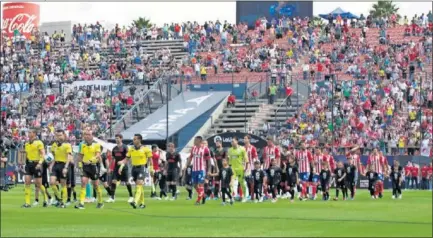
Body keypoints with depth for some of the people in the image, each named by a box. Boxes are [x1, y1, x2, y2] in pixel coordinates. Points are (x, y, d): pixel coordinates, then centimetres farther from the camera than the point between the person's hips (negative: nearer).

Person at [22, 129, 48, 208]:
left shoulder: (39, 143, -6)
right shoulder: (26, 144, 13)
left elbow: (43, 154, -11)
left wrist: (40, 163, -23)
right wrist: (25, 164, 16)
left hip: (36, 165, -5)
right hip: (29, 164, 6)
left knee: (39, 184, 0)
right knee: (27, 182, -6)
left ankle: (45, 199, 23)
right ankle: (27, 203, -6)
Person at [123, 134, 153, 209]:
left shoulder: (145, 149, -6)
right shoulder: (131, 149, 8)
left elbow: (150, 159, 1)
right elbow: (127, 158, 11)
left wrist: (151, 168, -3)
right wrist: (122, 165, -2)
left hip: (141, 168, -5)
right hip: (134, 168, 5)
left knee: (139, 185, -17)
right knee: (139, 186, 12)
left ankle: (135, 202, -30)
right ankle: (142, 203, 21)